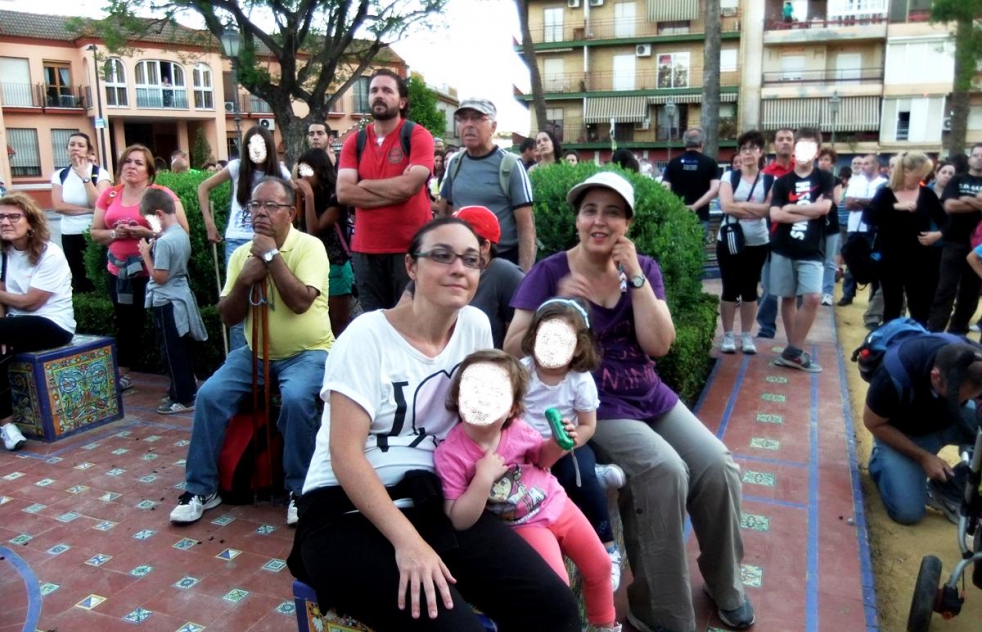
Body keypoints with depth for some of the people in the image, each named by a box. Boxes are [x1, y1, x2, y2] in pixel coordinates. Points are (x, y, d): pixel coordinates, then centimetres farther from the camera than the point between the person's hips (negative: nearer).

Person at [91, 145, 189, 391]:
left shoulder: (162, 194, -8)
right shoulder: (109, 195, 7)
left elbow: (182, 231, -11)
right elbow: (95, 232, 12)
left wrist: (148, 233, -21)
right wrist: (114, 233, -9)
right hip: (120, 271, 5)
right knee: (126, 324, 17)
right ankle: (122, 375, 30)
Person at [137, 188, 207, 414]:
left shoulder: (164, 241, -22)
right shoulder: (182, 234, 6)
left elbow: (159, 277, -21)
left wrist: (146, 254, -12)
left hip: (167, 302, -9)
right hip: (180, 298, 9)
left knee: (172, 351, -1)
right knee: (181, 349, 18)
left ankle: (183, 399, 5)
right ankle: (187, 388, 28)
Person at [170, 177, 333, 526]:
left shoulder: (309, 246, -10)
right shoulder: (241, 253, 6)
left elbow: (300, 302, -24)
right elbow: (227, 317, 5)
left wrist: (271, 254, -19)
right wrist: (245, 279, -12)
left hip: (307, 352, -5)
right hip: (255, 352, 5)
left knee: (296, 398, -32)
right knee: (210, 395, -13)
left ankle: (299, 490, -11)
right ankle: (201, 488, 4)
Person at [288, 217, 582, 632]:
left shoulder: (475, 325, 5)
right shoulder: (368, 335, -10)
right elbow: (345, 454, -17)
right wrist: (407, 541, -26)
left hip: (434, 501, 5)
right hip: (347, 512, -5)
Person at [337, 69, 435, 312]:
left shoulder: (418, 136, -4)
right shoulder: (354, 141, 8)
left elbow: (409, 185, -18)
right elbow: (343, 193, -5)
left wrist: (365, 184, -4)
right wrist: (396, 189, -12)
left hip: (410, 247, -4)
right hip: (365, 249, 4)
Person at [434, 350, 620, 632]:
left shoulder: (517, 429, -16)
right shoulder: (449, 454, -26)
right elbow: (458, 521, -26)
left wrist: (557, 443, -14)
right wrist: (483, 479, -37)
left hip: (556, 503, 4)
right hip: (523, 525, -4)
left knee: (600, 567, 15)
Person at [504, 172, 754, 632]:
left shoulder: (643, 268, 5)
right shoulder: (550, 272, -7)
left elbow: (659, 345, -7)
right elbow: (512, 352, -10)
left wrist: (634, 276, -14)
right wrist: (557, 308, -23)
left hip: (650, 398, 5)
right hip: (591, 407, -5)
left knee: (717, 466, -11)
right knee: (665, 471, -26)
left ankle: (726, 585, 18)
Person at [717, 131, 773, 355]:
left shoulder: (770, 180, 4)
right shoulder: (729, 177, 1)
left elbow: (770, 209, -10)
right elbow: (726, 206, -13)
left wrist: (740, 205, -14)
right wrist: (756, 209, -11)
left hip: (757, 243, 1)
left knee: (750, 289, 8)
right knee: (730, 288, 4)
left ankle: (747, 335, 16)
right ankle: (728, 335, 12)